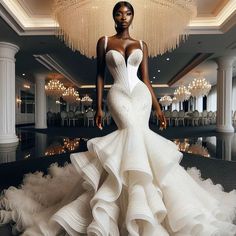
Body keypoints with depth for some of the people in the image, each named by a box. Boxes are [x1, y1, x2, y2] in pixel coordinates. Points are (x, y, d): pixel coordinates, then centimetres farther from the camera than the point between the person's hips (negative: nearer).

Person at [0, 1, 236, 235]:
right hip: (118, 94, -2)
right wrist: (98, 107, -1)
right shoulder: (104, 42, 12)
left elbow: (146, 78, 13)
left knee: (135, 134, -12)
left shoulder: (141, 45, 16)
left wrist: (157, 106, 8)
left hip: (140, 93, 3)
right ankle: (140, 197, -20)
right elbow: (99, 75, 7)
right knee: (133, 132, -25)